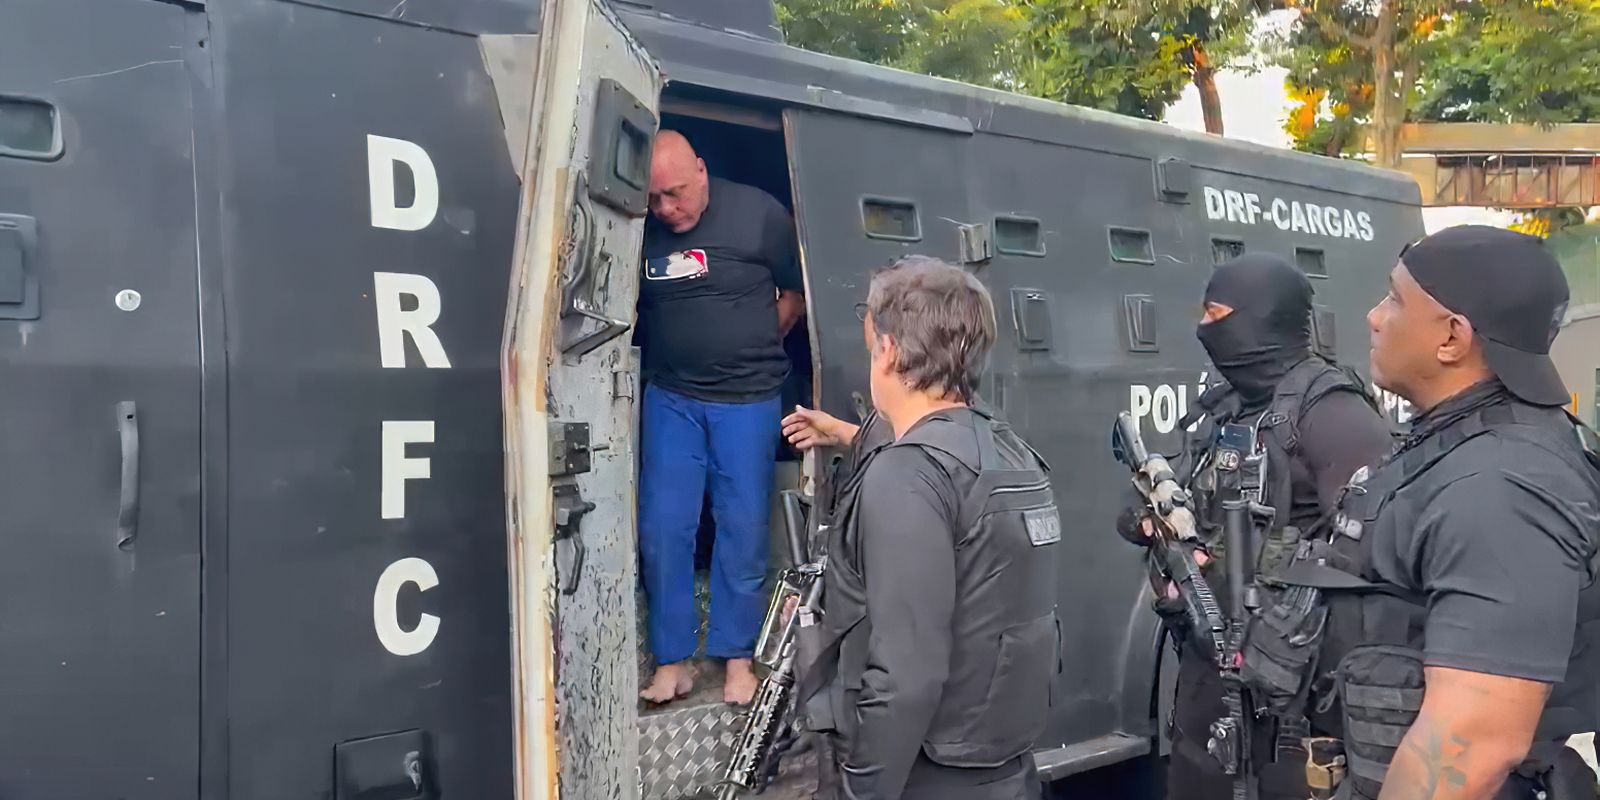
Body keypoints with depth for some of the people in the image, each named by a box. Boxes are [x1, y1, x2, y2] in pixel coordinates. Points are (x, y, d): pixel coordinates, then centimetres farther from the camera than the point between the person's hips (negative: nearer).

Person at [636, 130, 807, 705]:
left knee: (743, 530, 4)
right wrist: (673, 351, 0)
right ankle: (673, 661, 12)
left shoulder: (759, 214, -8)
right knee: (661, 528, 0)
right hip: (669, 397, 2)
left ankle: (737, 657, 18)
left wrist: (753, 347, 3)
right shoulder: (640, 228, -3)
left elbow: (797, 293, 3)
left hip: (746, 398, -2)